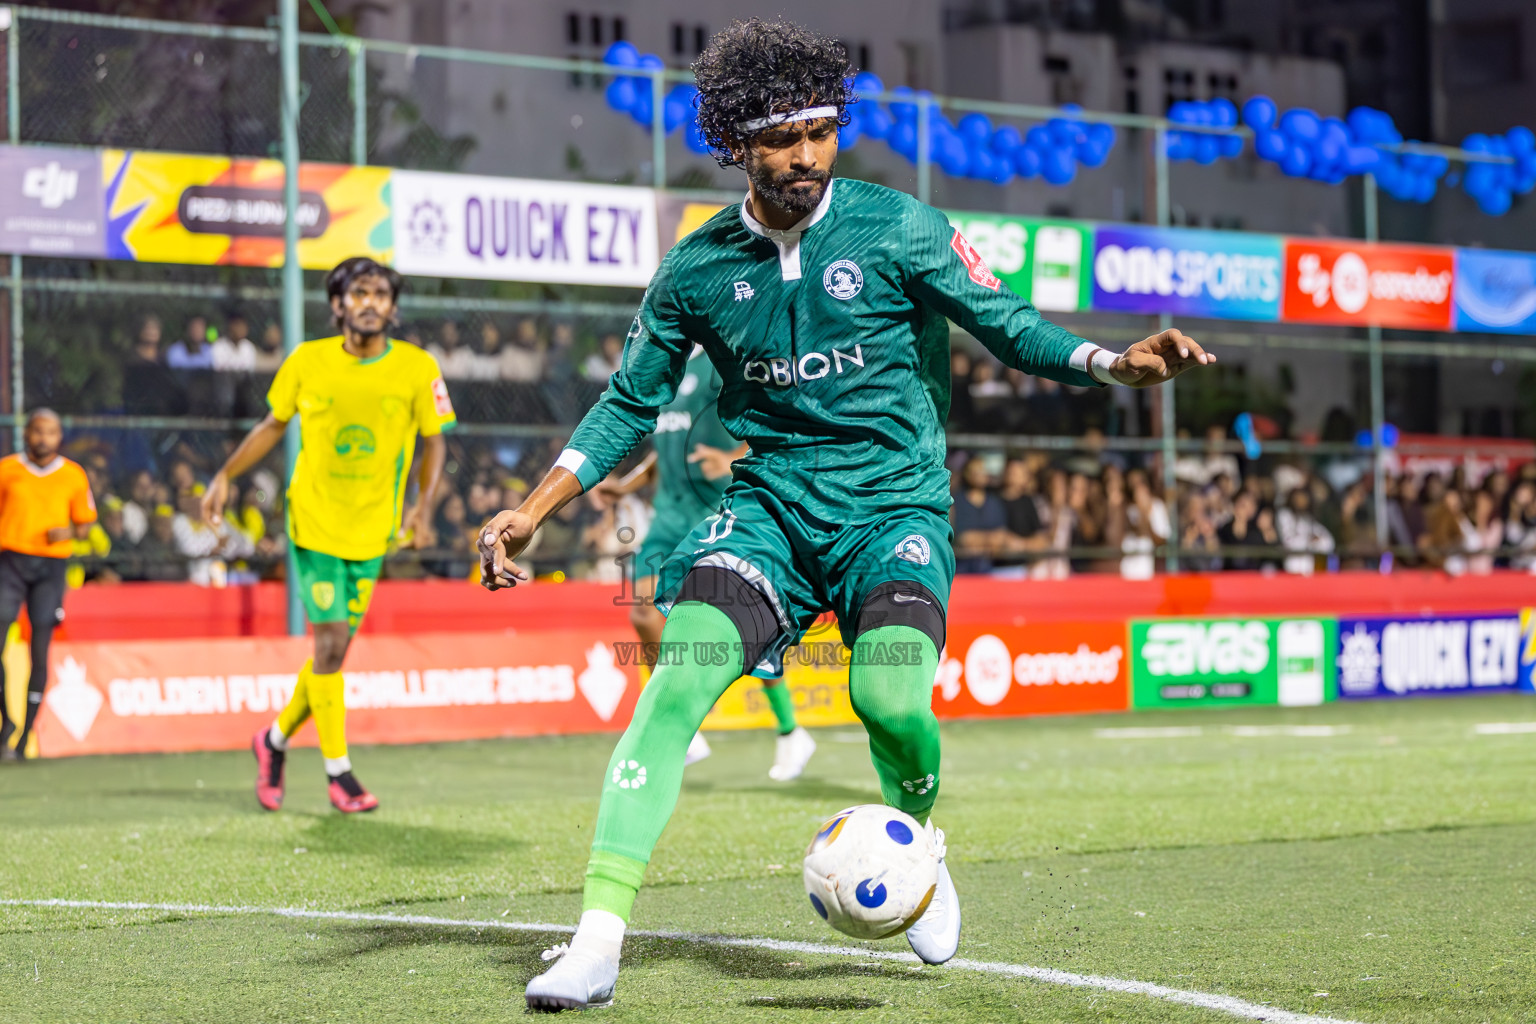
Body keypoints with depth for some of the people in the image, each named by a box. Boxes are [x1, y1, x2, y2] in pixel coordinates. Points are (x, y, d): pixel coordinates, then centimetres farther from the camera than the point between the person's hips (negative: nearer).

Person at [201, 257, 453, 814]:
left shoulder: (417, 369, -5)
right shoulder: (307, 361, -4)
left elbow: (434, 442, 5)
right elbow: (273, 425, 10)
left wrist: (424, 506, -9)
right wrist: (226, 475, 3)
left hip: (373, 530, 2)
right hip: (314, 521, -2)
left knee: (335, 649, 8)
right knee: (330, 644, -8)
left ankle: (275, 739, 31)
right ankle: (338, 772, 4)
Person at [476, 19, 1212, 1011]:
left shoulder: (899, 229, -5)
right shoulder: (697, 268, 2)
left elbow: (1015, 329, 0)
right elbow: (631, 405, 12)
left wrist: (1118, 364, -18)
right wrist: (532, 511, 4)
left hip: (894, 501, -2)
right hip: (768, 506, 2)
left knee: (891, 698, -25)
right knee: (679, 678, -21)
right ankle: (598, 941, -21)